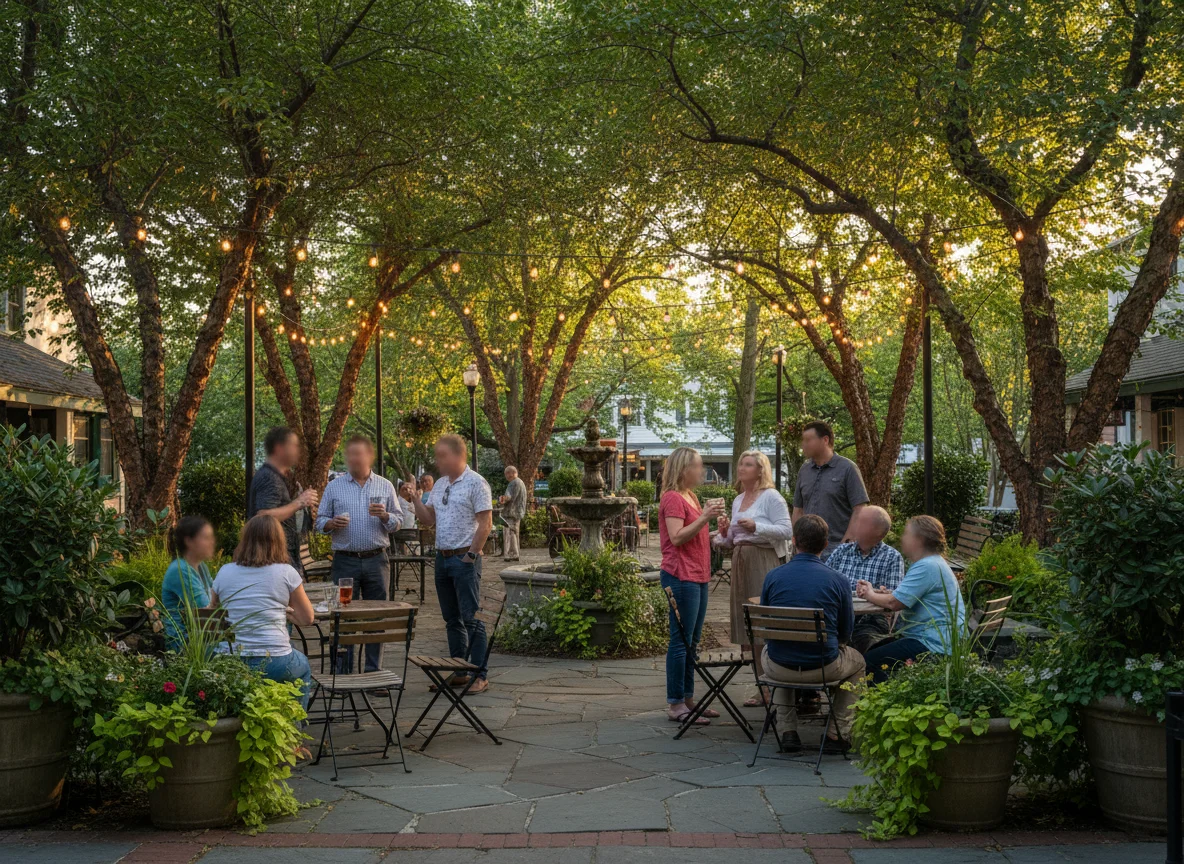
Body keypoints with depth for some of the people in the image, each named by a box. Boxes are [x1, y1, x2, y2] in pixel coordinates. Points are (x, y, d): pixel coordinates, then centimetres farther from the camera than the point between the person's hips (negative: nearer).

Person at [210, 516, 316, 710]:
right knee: (303, 667, 33)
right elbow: (307, 618, 2)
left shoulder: (225, 572, 3)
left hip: (233, 663, 3)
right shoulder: (286, 572, -4)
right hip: (275, 663, -3)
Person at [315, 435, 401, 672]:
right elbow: (320, 521, 7)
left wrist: (384, 516, -12)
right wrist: (332, 524, -14)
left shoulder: (385, 487, 8)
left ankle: (374, 671, 13)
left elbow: (398, 521, 8)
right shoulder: (334, 486, 6)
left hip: (376, 561, 1)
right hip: (345, 561, -1)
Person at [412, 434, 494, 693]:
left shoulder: (475, 483, -9)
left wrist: (471, 555, -16)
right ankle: (459, 672, 19)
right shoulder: (440, 485, 14)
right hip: (442, 557, 8)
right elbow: (428, 519, 16)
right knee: (452, 620, 12)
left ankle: (480, 676, -2)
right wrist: (414, 499, 2)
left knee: (471, 618, -7)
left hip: (464, 558, -8)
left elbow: (485, 524, -14)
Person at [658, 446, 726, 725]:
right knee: (681, 641, -7)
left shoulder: (689, 497, 19)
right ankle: (675, 704, -4)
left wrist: (712, 520, 11)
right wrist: (704, 517, -24)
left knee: (691, 642, 13)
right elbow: (677, 537, -20)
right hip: (681, 577, -10)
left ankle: (687, 699, 19)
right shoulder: (673, 498, -11)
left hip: (697, 577, 10)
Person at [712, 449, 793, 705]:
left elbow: (786, 530, -13)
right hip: (741, 563, 8)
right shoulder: (738, 501, 19)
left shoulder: (771, 497, -5)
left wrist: (756, 526, -22)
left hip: (765, 563, -8)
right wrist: (724, 532, 4)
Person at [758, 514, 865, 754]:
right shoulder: (837, 580, -8)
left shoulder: (773, 577, -5)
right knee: (857, 661, 32)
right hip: (824, 668, -1)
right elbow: (846, 632, 3)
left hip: (779, 669, 1)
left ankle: (787, 732, 29)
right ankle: (837, 734, 25)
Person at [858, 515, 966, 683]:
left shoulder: (927, 567, -19)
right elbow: (900, 594, 18)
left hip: (933, 645, -12)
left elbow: (894, 603, -22)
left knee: (871, 661, -17)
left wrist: (870, 595, -3)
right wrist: (873, 591, 2)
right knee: (872, 649, 14)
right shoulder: (929, 563, 18)